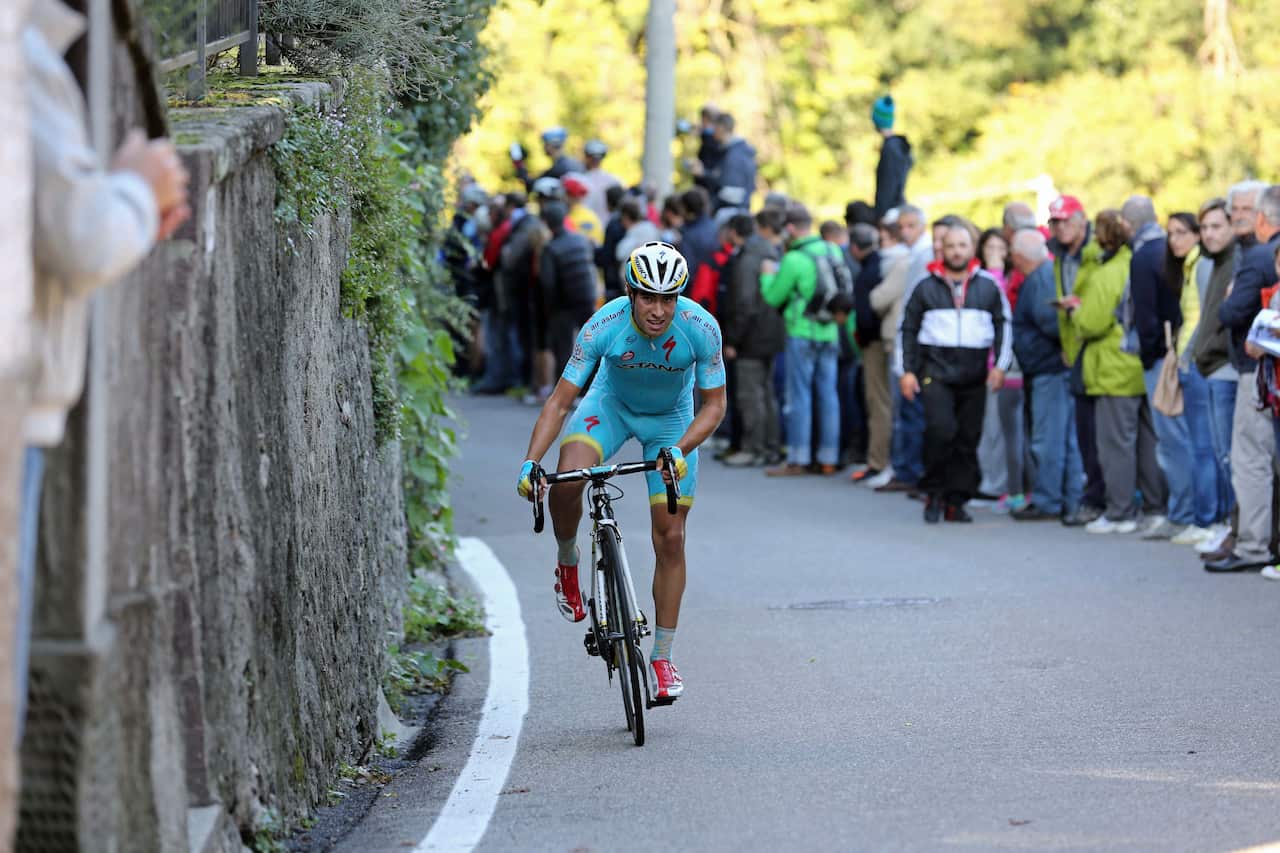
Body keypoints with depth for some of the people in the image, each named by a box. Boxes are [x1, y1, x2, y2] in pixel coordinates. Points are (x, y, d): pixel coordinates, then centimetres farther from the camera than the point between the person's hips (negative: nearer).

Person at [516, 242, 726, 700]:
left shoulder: (701, 329, -30)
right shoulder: (603, 326, -31)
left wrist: (680, 451, -37)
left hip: (671, 420, 1)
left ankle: (662, 657, 11)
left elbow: (714, 404, -20)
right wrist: (530, 463, -38)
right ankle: (567, 562, 0)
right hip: (612, 405, 0)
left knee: (670, 538, -3)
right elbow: (560, 401, -26)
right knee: (567, 480, -31)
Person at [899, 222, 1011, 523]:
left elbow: (1003, 326, 13)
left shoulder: (988, 288, 9)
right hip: (935, 371, -2)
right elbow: (908, 330, 12)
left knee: (968, 439, 1)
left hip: (974, 375, 2)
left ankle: (956, 500, 9)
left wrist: (1000, 365, 2)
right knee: (940, 429, -19)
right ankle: (934, 492, -5)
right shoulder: (926, 288, 8)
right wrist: (907, 370, 5)